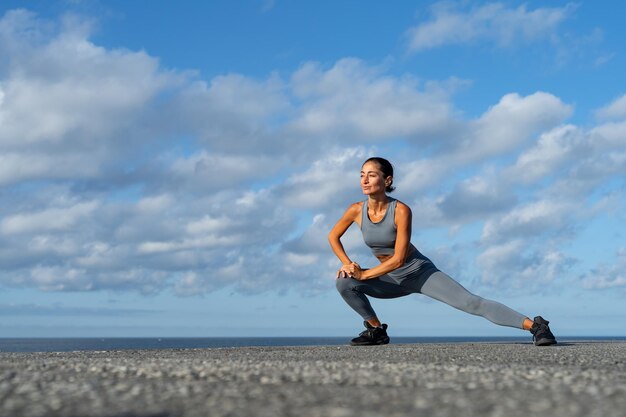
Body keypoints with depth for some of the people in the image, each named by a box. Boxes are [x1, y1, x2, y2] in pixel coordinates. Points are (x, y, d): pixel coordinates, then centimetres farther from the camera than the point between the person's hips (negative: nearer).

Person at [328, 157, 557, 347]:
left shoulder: (401, 210, -25)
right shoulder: (356, 210, -12)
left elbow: (398, 258, -24)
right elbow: (333, 237, 6)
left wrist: (364, 274, -21)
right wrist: (347, 263, -8)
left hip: (421, 273, -5)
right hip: (393, 280, 5)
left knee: (471, 303, -19)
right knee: (344, 283, -15)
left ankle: (535, 326, -18)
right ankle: (376, 330, 3)